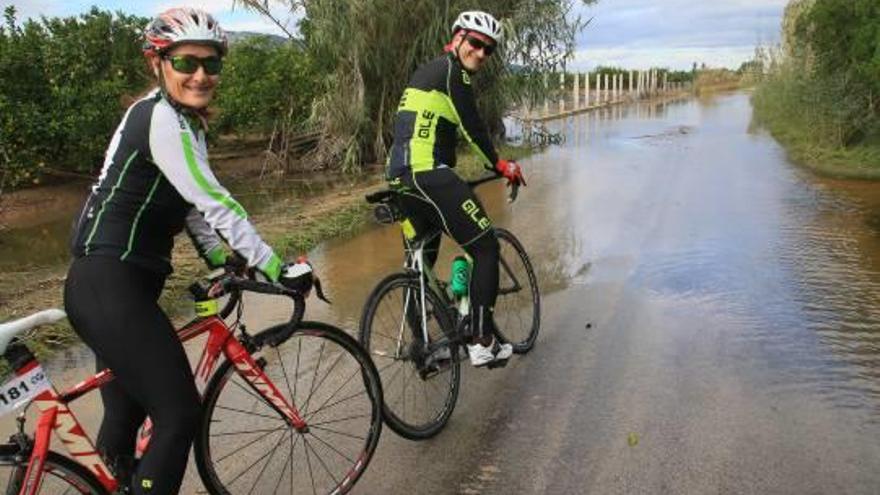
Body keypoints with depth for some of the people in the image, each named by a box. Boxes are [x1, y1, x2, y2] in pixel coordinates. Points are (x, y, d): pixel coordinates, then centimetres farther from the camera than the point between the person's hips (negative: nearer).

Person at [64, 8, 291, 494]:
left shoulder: (185, 122, 14)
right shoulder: (159, 116, -17)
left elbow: (191, 205, 17)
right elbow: (216, 204, -24)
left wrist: (222, 262, 8)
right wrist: (276, 268, -21)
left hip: (115, 285, 10)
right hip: (109, 288, -10)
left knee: (126, 416, 21)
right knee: (179, 417, -7)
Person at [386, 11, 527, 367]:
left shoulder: (425, 71, 27)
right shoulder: (451, 70, -3)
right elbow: (472, 127, -9)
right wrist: (499, 165, 4)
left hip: (400, 178, 10)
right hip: (429, 176, -10)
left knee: (422, 259, 20)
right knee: (485, 247, -3)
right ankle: (482, 343, -3)